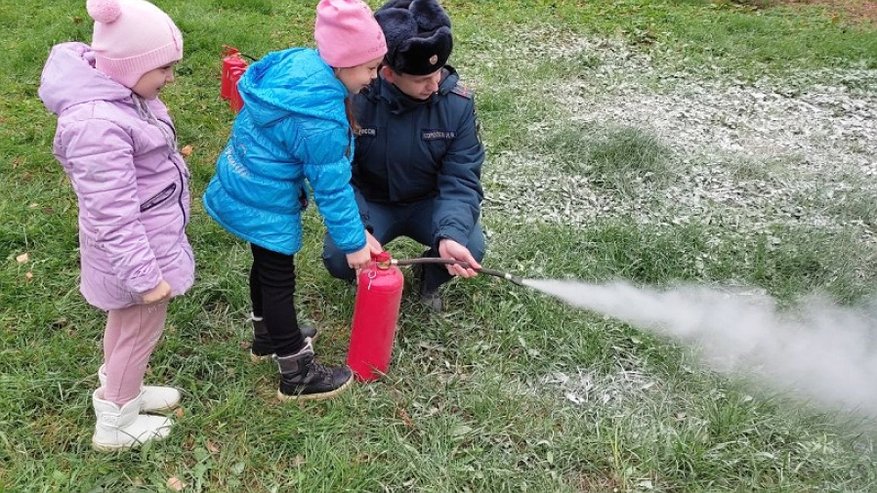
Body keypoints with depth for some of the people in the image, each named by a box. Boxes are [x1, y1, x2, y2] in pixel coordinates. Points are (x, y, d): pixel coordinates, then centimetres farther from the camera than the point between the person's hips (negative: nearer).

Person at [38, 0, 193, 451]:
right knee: (141, 330, 10)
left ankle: (118, 391, 50)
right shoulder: (98, 124, -33)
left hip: (146, 231, 10)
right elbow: (113, 215, -30)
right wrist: (144, 274, -23)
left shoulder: (117, 90, -3)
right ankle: (114, 424, 32)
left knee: (125, 321, 27)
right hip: (135, 246, -10)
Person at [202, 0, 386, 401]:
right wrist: (354, 242, -13)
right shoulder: (321, 119, -31)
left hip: (244, 184, 9)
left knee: (266, 264, 25)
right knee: (279, 279, 2)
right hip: (265, 202, -9)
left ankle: (271, 334, 47)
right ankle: (297, 375, 17)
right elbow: (332, 187, -24)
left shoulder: (298, 61, -5)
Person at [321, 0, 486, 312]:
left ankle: (429, 280, 11)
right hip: (371, 203, -1)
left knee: (469, 248, -26)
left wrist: (451, 235, -41)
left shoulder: (458, 103, -20)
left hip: (428, 203, 1)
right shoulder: (354, 99, -24)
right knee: (338, 258, -27)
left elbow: (461, 180, -21)